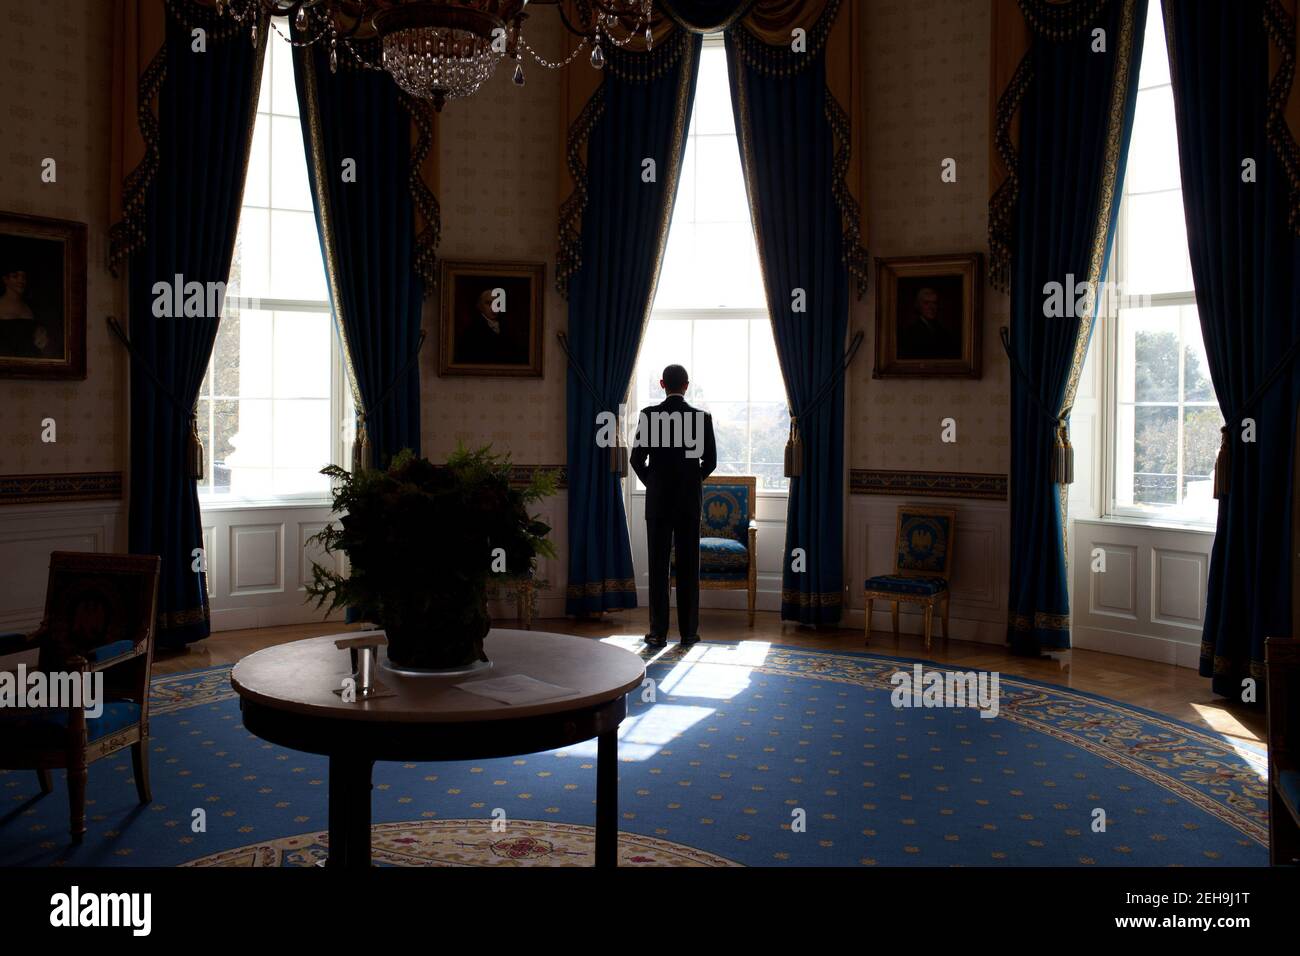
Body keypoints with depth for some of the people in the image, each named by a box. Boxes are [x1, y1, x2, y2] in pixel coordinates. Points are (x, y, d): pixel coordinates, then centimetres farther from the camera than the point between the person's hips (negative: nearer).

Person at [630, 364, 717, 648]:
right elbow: (710, 461, 1)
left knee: (658, 566, 3)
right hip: (690, 499, 1)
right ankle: (688, 632, 9)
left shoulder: (649, 415, -6)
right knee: (688, 566, 6)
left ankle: (659, 632, 4)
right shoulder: (702, 417, -3)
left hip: (658, 499, -1)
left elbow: (637, 459, -4)